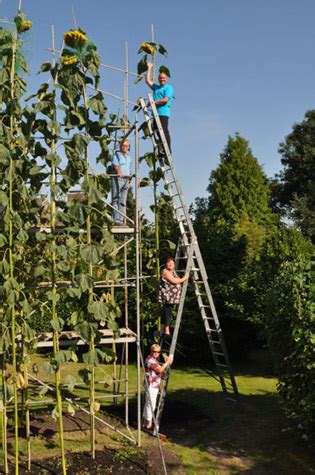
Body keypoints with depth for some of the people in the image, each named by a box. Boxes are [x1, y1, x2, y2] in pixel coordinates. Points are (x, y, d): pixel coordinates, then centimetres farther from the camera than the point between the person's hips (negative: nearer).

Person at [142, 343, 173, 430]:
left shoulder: (154, 360, 15)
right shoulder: (150, 360, -18)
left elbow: (160, 368, 19)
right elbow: (160, 370, -22)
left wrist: (167, 363, 6)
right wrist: (167, 362, -15)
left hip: (154, 385, 11)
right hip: (151, 385, -11)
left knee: (148, 404, 16)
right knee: (151, 404, -5)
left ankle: (145, 423, 24)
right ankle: (148, 424, 1)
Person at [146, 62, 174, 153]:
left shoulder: (168, 88, 1)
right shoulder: (156, 87, 23)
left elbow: (165, 99, -13)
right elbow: (147, 80, 23)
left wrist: (154, 102, -13)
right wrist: (149, 68, 26)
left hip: (163, 112, -8)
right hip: (156, 113, 8)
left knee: (164, 131, -11)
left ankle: (168, 150, -11)